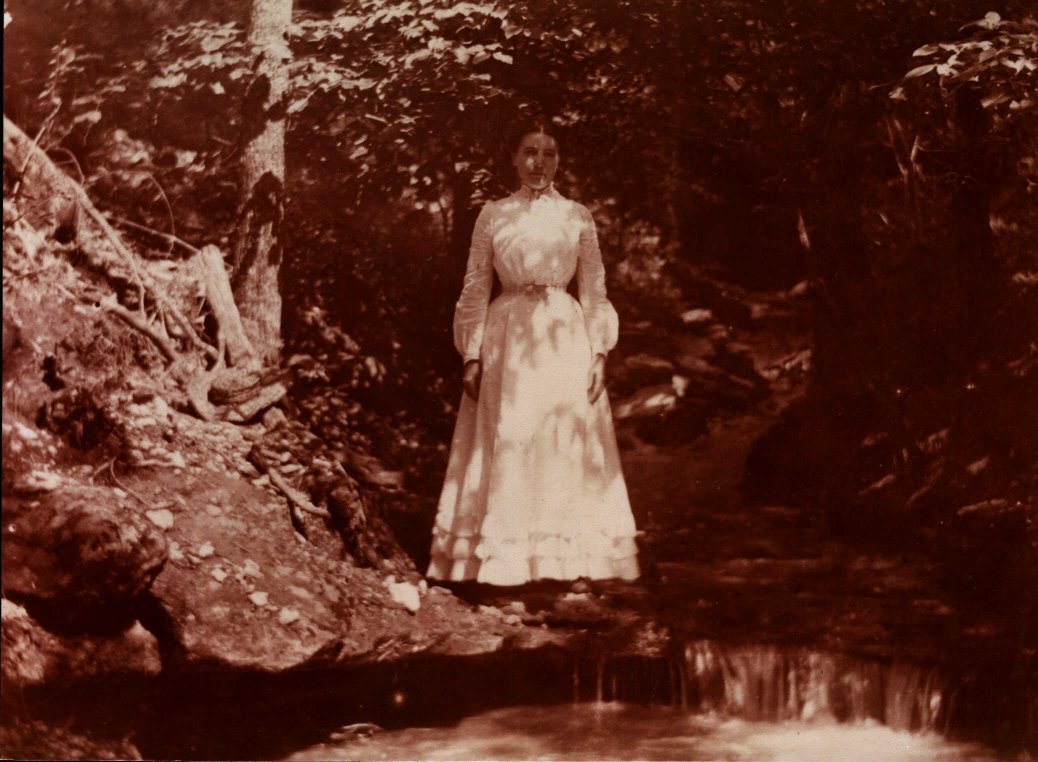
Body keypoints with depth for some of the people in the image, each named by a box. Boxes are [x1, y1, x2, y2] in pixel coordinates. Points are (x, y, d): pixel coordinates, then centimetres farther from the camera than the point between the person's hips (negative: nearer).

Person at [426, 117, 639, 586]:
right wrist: (471, 356, -3)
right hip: (507, 341, -1)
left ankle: (567, 560, 8)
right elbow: (475, 290, 5)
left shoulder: (577, 217, 7)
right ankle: (501, 560, 6)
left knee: (566, 446, 1)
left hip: (565, 340, 1)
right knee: (504, 447, -1)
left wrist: (599, 354, -2)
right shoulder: (492, 216, 5)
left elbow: (594, 292, 7)